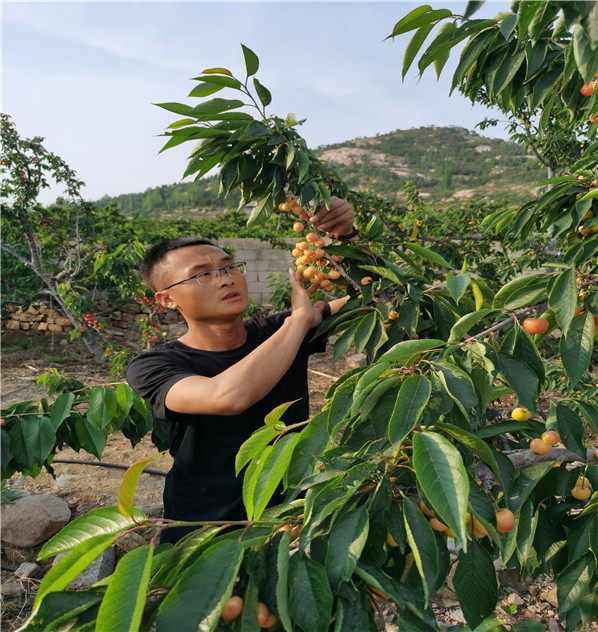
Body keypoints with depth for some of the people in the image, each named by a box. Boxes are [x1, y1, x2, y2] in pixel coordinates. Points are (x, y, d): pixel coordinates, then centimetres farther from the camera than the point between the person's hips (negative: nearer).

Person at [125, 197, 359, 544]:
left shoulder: (276, 333, 3)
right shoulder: (152, 368, -11)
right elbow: (230, 396, -31)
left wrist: (346, 236, -12)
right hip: (203, 538, -3)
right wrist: (302, 316, -19)